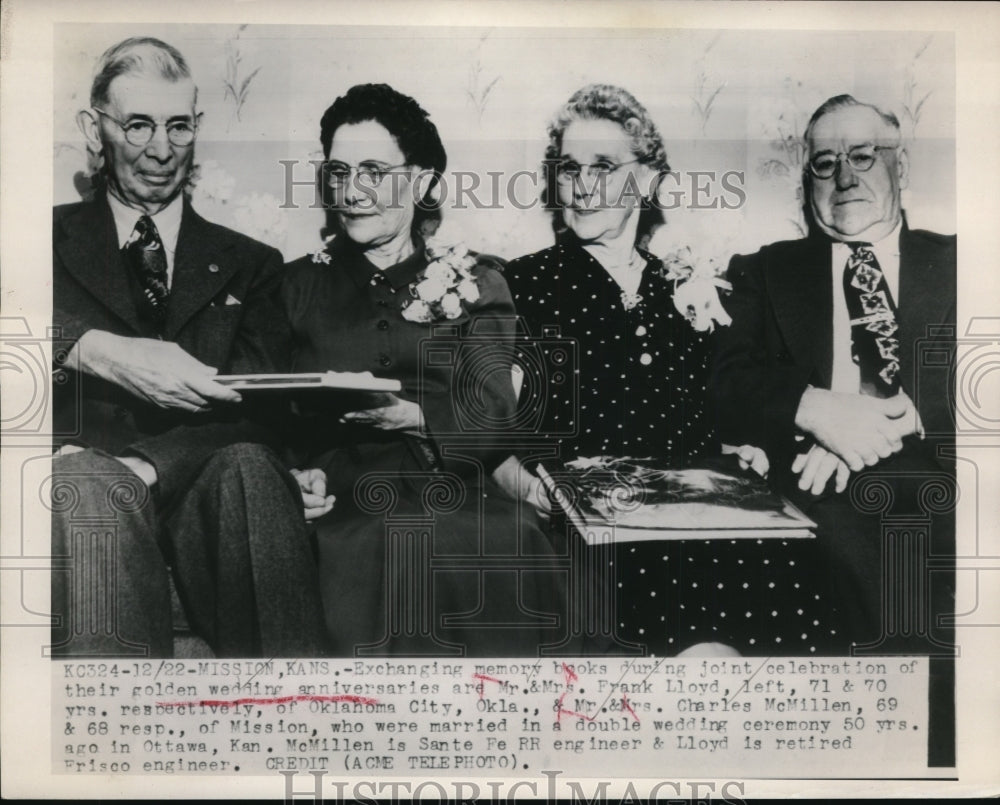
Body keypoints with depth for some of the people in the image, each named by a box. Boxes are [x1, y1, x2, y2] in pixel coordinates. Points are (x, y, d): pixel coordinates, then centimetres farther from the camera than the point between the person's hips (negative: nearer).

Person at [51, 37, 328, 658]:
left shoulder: (248, 264, 22)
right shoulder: (55, 238, 21)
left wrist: (140, 463, -14)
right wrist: (101, 351, -26)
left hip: (205, 486, 1)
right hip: (84, 478, -1)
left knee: (249, 467, -33)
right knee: (87, 487, -35)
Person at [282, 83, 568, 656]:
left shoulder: (475, 282, 15)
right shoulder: (303, 284, 19)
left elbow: (490, 417, 2)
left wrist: (412, 415, -19)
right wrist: (303, 476, -10)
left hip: (451, 491, 0)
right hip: (343, 496, 0)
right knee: (391, 546, -33)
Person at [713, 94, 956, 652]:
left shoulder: (953, 263, 19)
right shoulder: (766, 272, 20)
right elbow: (731, 386, 6)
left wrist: (875, 429, -13)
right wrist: (814, 407, -15)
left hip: (936, 486, 0)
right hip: (811, 497, 0)